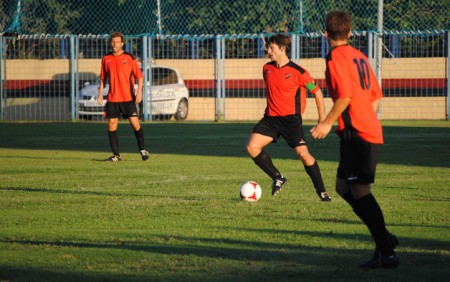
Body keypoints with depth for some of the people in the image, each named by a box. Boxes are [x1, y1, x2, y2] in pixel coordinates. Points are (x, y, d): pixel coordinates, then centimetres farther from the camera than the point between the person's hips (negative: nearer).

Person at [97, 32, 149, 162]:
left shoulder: (129, 58, -2)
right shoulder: (106, 59, 7)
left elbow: (140, 76, 0)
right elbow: (103, 78, 16)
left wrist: (139, 92, -11)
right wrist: (100, 94, 9)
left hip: (128, 98, -3)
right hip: (112, 98, 3)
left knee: (135, 123, -6)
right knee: (112, 125, -1)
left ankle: (142, 150, 12)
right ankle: (116, 155, 6)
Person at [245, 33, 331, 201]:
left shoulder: (297, 72, -10)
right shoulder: (267, 68, 7)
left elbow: (317, 91, -3)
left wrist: (322, 118, -3)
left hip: (291, 118, -6)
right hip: (271, 118, 6)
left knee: (303, 153, -14)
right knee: (251, 146, -10)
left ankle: (322, 192, -1)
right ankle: (277, 178, 7)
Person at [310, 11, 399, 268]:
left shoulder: (336, 57, -10)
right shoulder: (359, 56, 16)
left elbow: (345, 95, -20)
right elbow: (376, 96, 18)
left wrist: (328, 122, -12)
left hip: (356, 132, -9)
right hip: (371, 130, 9)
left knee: (359, 191, -11)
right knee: (343, 187, 17)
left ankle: (386, 253, -14)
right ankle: (384, 237, 16)